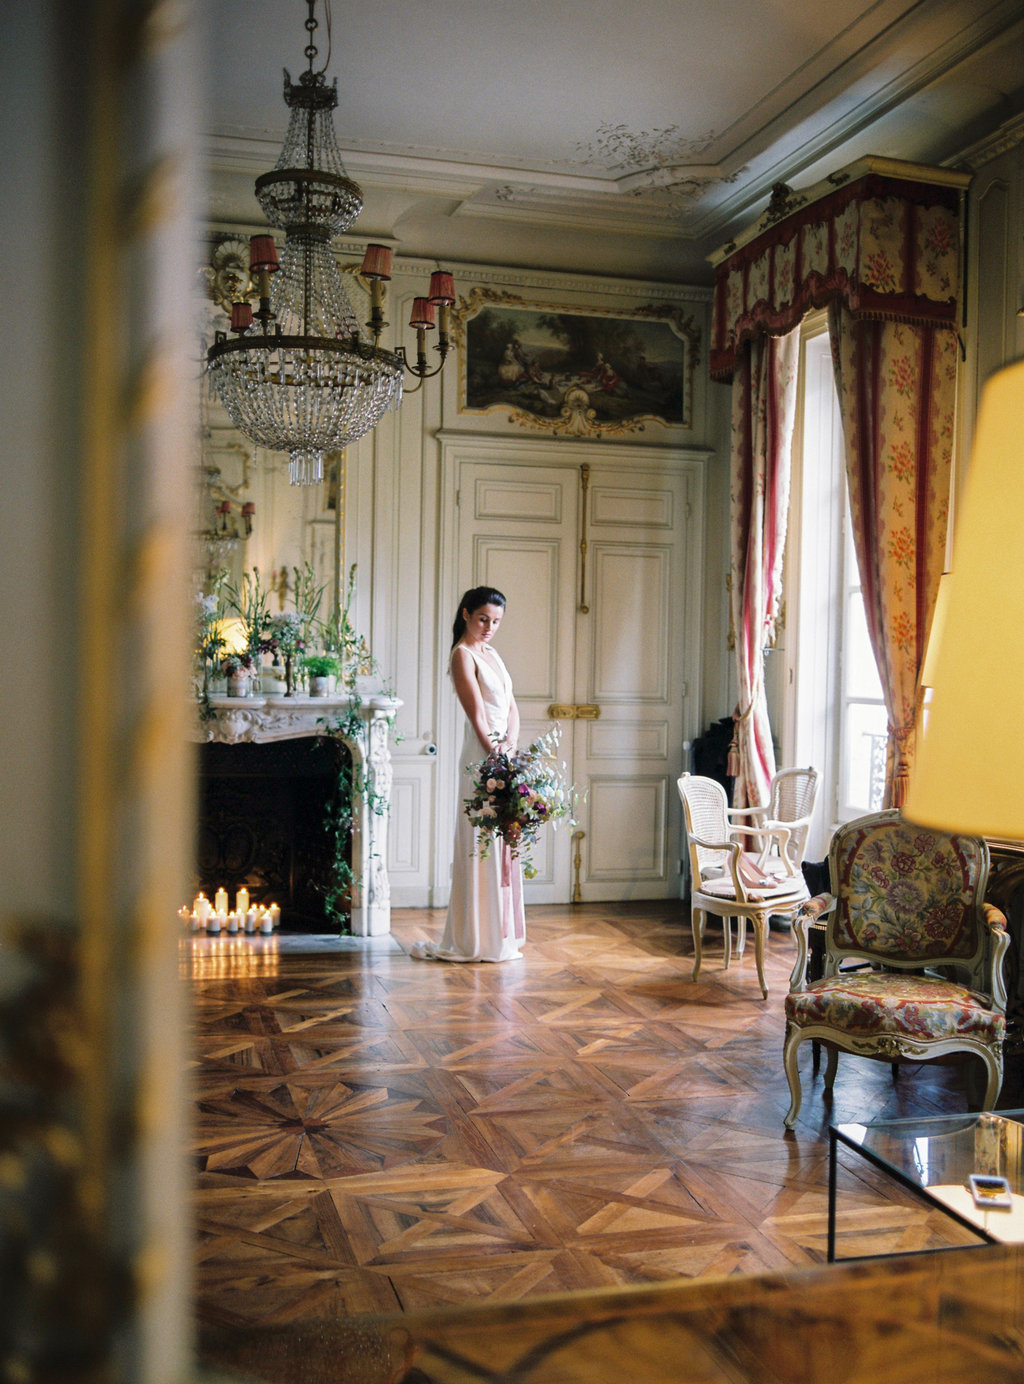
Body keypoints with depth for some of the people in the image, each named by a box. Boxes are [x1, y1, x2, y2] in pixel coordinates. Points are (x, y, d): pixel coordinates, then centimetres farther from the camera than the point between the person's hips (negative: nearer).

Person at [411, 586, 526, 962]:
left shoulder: (491, 655, 18)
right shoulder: (463, 654, -8)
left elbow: (511, 707, 11)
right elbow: (477, 716, -16)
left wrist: (511, 741, -7)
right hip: (482, 760, -9)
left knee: (503, 845, 11)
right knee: (482, 845, -5)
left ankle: (498, 936, 19)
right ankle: (477, 941, 2)